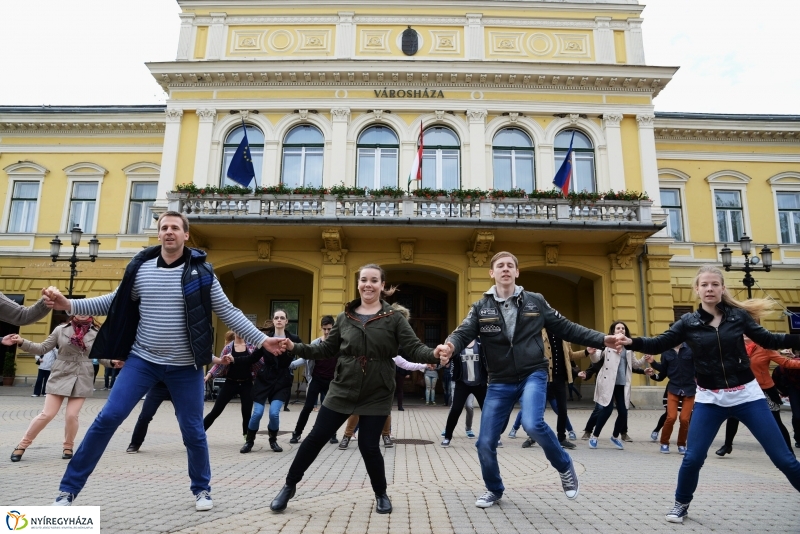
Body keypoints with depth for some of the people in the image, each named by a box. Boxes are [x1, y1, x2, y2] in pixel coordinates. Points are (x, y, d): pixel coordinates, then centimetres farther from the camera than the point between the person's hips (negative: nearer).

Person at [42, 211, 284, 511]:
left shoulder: (201, 272, -6)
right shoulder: (140, 267, 0)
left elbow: (229, 313, -3)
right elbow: (114, 303, 11)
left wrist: (261, 340, -9)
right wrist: (68, 305, -1)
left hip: (185, 367, -1)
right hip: (142, 360, 2)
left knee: (193, 430, 6)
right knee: (107, 418, -2)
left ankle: (202, 490, 28)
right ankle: (68, 490, 16)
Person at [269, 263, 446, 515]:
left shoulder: (394, 318, -4)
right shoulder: (345, 317, 3)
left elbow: (413, 348, -11)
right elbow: (327, 349, 9)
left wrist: (433, 354, -32)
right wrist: (296, 347, -2)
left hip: (377, 394, -2)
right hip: (342, 390, 2)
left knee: (369, 446, 3)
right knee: (316, 437, 7)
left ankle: (381, 494, 30)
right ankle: (289, 486, 28)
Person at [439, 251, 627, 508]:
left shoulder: (535, 301, 1)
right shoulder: (481, 307, 0)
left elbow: (566, 328, 6)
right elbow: (464, 333, -12)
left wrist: (602, 339, -3)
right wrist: (450, 345, -36)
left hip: (533, 375, -2)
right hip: (500, 382, 2)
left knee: (533, 424, -29)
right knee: (485, 443, 2)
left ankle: (565, 467, 2)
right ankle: (494, 489, 31)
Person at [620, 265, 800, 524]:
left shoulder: (738, 315, -4)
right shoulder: (688, 322, -5)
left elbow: (768, 340, 5)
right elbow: (658, 344, -10)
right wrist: (631, 342, -25)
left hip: (746, 395, 0)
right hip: (709, 399, 0)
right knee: (692, 457, 1)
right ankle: (681, 503, 24)